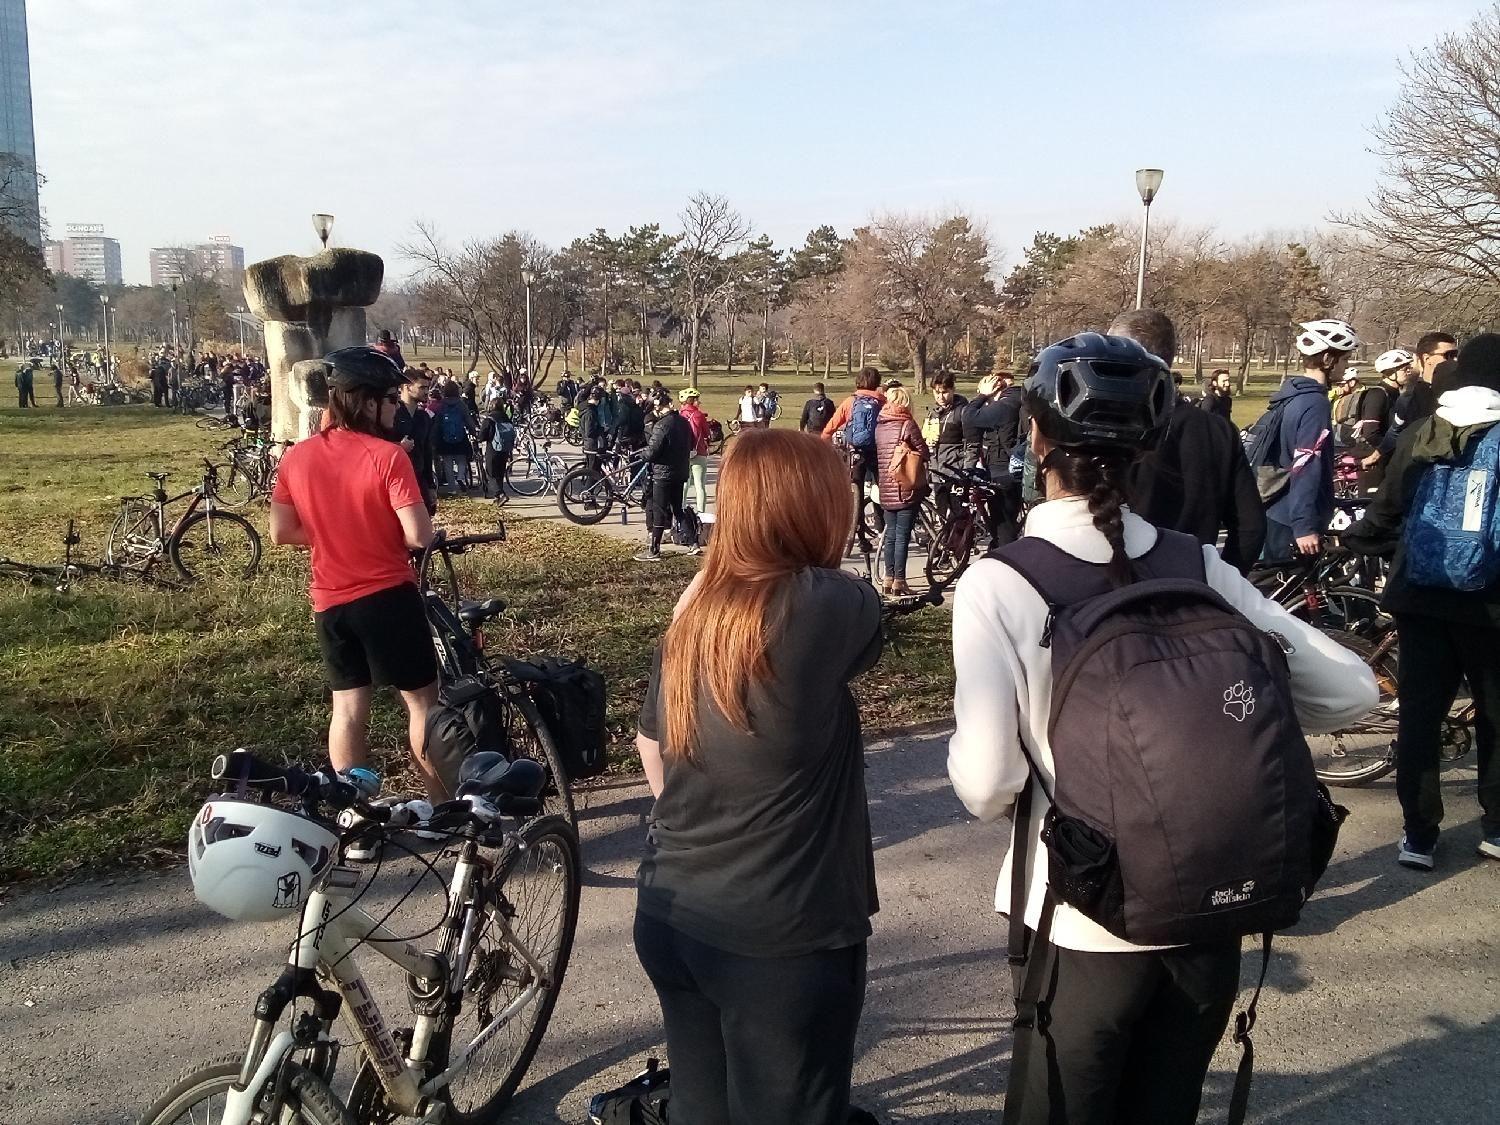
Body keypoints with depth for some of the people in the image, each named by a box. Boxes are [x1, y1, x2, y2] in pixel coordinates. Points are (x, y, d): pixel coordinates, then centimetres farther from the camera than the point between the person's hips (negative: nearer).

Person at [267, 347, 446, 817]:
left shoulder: (296, 457, 0)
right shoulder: (387, 456, -17)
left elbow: (281, 533, 2)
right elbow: (419, 536, -20)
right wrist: (384, 535, 2)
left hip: (329, 602, 5)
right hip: (387, 596, -5)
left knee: (348, 706, 13)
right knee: (421, 700, 7)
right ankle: (443, 807, 15)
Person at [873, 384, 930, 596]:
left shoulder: (879, 425, 6)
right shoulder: (907, 424, -11)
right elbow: (924, 453, -9)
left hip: (886, 489, 6)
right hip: (907, 489, -6)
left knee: (890, 535, 13)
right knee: (902, 535, -3)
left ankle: (889, 580, 16)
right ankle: (899, 582, -2)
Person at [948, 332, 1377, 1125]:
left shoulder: (999, 583, -15)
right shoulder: (1197, 566, -4)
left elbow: (985, 784, -21)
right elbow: (1350, 691, -1)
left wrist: (979, 776, 2)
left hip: (1086, 924, -4)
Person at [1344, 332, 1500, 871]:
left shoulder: (1418, 435, 2)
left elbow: (1386, 513, 7)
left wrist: (1352, 541, 25)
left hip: (1421, 597, 2)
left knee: (1419, 715, 7)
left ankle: (1418, 835, 11)